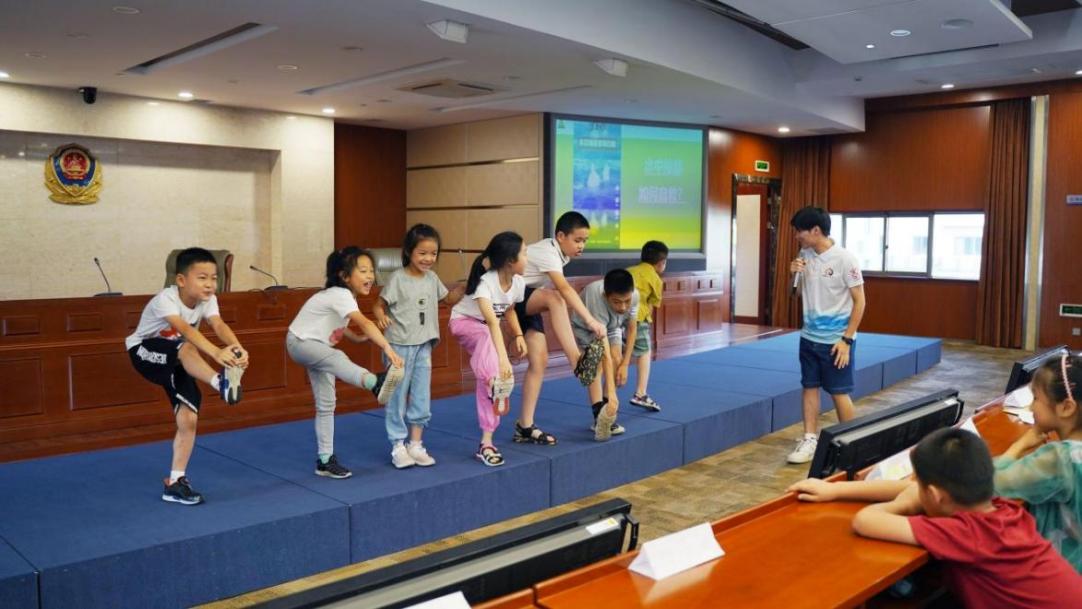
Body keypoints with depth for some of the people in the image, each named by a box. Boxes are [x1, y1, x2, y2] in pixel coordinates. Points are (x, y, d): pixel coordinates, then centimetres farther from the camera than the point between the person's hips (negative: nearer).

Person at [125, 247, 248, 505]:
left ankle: (175, 482, 4)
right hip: (144, 351, -5)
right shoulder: (166, 299, -32)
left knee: (188, 419, -6)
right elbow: (185, 329, -50)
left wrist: (238, 349, -55)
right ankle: (221, 382, -60)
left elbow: (219, 325, -35)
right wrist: (216, 352, -66)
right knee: (187, 349, -39)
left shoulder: (207, 299, -15)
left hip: (176, 363, 5)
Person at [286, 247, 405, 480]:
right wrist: (388, 348, -54)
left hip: (319, 347, 10)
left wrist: (356, 337, 6)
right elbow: (365, 323, -43)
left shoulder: (345, 295, 1)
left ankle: (325, 460, 12)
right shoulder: (340, 295, -28)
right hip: (300, 342, -10)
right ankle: (376, 383, -72)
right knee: (337, 358, -41)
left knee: (326, 403, 6)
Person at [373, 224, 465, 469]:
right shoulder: (398, 278, -11)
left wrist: (464, 287, 3)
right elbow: (379, 305, -9)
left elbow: (448, 299, 20)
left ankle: (415, 444, 19)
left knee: (422, 398, 8)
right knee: (397, 396, 4)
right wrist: (381, 317, -31)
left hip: (424, 346, 5)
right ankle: (398, 446, 14)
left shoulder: (432, 278, 6)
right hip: (400, 345, -5)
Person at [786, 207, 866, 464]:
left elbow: (859, 302, -12)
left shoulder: (845, 259, -15)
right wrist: (795, 274, -7)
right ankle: (810, 441, 18)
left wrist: (847, 339, -15)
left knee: (839, 393, 2)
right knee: (809, 387, 9)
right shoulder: (805, 255, 2)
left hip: (836, 340, -6)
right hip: (809, 336, 6)